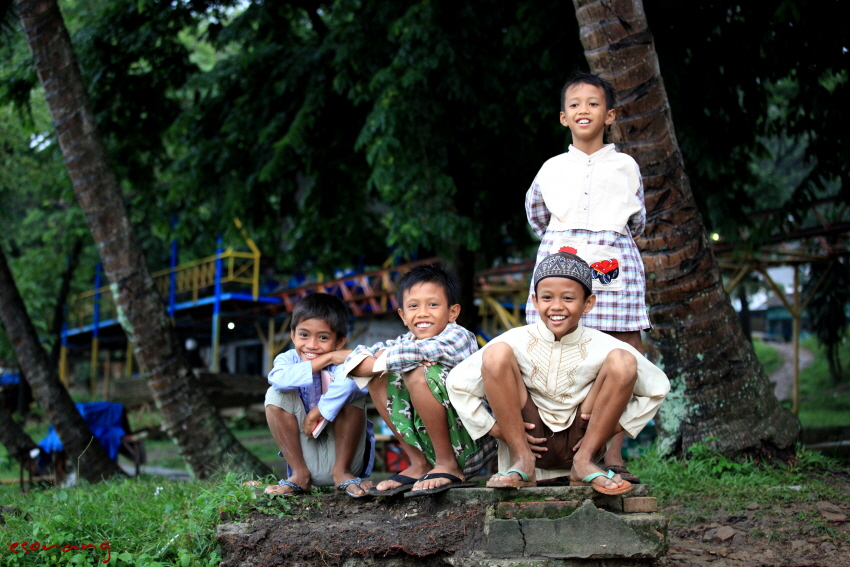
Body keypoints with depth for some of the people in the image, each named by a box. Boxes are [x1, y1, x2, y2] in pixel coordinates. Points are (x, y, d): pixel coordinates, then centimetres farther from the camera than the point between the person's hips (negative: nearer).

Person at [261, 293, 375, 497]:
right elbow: (280, 378, -32)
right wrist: (326, 359, -32)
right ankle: (299, 475, -10)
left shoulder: (344, 363, -17)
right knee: (276, 395, -16)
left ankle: (342, 472, -13)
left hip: (346, 456, -3)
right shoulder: (288, 359, -5)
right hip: (306, 457, 3)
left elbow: (346, 383, -45)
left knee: (351, 393, -25)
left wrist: (316, 414, -32)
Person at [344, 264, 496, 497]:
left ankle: (449, 466, -13)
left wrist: (381, 360, -10)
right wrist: (378, 363, -23)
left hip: (471, 444, -7)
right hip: (429, 443, 7)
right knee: (379, 373, -3)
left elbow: (411, 352, -30)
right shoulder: (407, 340, 4)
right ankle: (419, 465, 1)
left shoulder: (458, 337, -16)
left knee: (418, 372, -26)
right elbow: (355, 359, -3)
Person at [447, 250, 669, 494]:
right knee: (496, 354, -21)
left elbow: (658, 387, 0)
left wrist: (614, 425, -8)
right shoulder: (516, 342, -12)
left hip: (578, 443, 1)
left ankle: (584, 462, -8)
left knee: (623, 361, -17)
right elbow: (458, 383, -8)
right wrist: (498, 429, -12)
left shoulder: (601, 347, -10)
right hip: (529, 440, 0)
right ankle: (522, 463, -13)